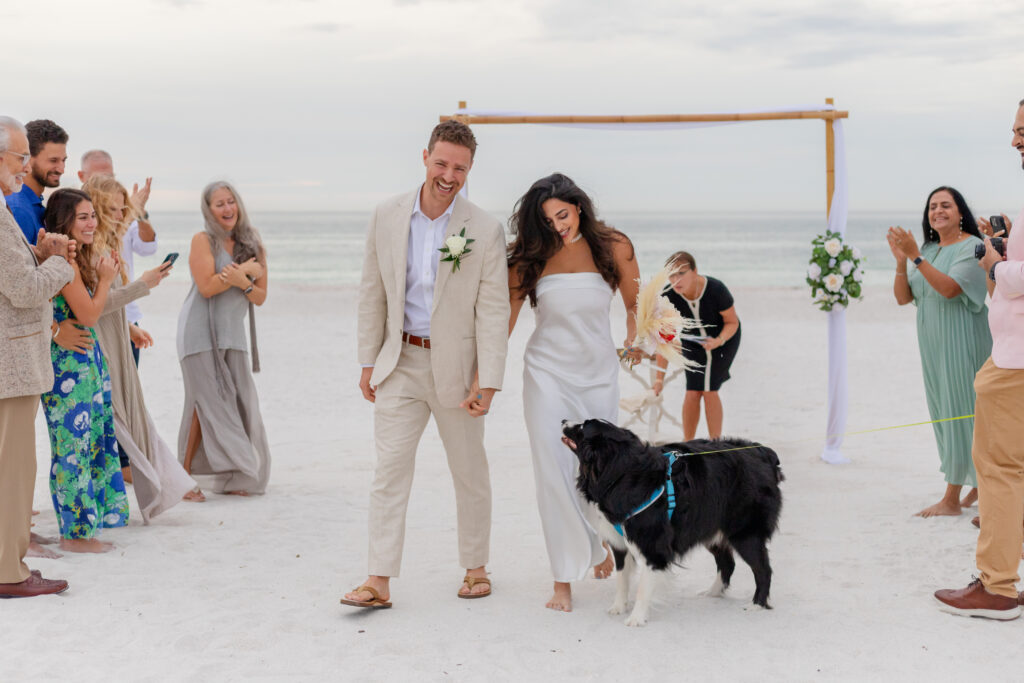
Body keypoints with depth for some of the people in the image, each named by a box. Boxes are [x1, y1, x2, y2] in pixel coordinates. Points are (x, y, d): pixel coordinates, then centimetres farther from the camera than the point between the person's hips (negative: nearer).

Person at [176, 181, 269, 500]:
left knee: (239, 404, 0)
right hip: (201, 332, -4)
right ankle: (184, 476, -2)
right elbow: (206, 286, -15)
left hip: (233, 333, 5)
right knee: (207, 403, -9)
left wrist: (242, 282, -15)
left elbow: (260, 297, 5)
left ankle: (232, 478, 11)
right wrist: (245, 270, -10)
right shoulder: (203, 240, -3)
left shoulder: (252, 245, 9)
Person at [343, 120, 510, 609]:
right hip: (400, 361, 2)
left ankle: (475, 567, 28)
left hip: (455, 365, -2)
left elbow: (493, 311, -10)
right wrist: (369, 362, 6)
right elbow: (373, 294, 6)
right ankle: (379, 581, 0)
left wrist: (488, 384, -14)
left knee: (470, 472, 11)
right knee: (389, 468, -3)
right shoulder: (387, 217, -2)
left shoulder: (485, 230, -10)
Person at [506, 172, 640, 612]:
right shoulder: (531, 255, -4)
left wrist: (635, 337, -6)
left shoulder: (613, 246, -3)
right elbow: (504, 317, -5)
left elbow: (635, 303, 9)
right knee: (554, 471, -5)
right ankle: (564, 579, 2)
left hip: (598, 372, 1)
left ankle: (601, 541, 39)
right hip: (547, 372, -1)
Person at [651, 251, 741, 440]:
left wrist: (718, 341, -36)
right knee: (692, 392, -6)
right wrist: (660, 377, -25)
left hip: (724, 339, -2)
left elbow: (732, 322, -16)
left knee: (709, 390, -12)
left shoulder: (716, 289, -32)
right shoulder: (669, 297, -25)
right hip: (693, 342, 2)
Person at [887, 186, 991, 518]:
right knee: (943, 413, 11)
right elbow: (902, 297, 7)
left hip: (961, 343, -8)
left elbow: (950, 288, -24)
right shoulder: (928, 251, 13)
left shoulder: (972, 247, -9)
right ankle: (980, 483, 24)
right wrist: (901, 260, -9)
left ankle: (952, 498, -5)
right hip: (934, 345, 8)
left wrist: (915, 256, -29)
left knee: (958, 411, -7)